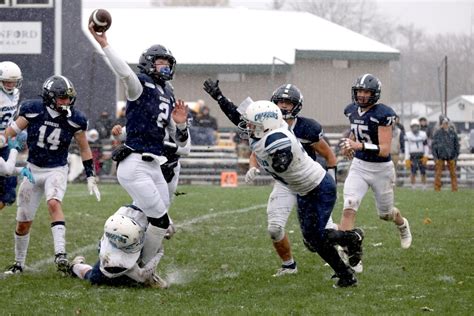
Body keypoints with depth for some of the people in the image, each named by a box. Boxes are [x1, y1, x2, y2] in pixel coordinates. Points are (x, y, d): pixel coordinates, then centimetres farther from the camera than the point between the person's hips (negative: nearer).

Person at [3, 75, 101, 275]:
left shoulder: (74, 119, -9)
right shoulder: (33, 110, -12)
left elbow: (84, 148, 4)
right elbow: (12, 132, -1)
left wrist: (90, 177, 3)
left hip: (57, 170, -2)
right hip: (33, 169, 2)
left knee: (54, 203, -31)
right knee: (23, 221, 6)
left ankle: (60, 254, -39)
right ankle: (19, 263, 26)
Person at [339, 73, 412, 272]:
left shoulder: (382, 114, -20)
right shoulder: (352, 110, 0)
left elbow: (385, 150, -25)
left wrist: (360, 146, -38)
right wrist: (350, 143, 6)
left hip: (381, 168, -4)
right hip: (359, 166, 4)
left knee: (385, 213, 17)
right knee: (349, 208, -17)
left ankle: (402, 225, 55)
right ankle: (348, 257, -20)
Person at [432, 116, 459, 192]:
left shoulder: (453, 132, 3)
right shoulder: (437, 133, -1)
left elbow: (457, 144, 9)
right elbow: (433, 145, 1)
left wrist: (456, 155, 3)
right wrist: (435, 156, -4)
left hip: (451, 157, 1)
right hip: (440, 157, -1)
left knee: (453, 173, 1)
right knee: (438, 174, -1)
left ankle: (454, 189, 6)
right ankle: (437, 189, 6)